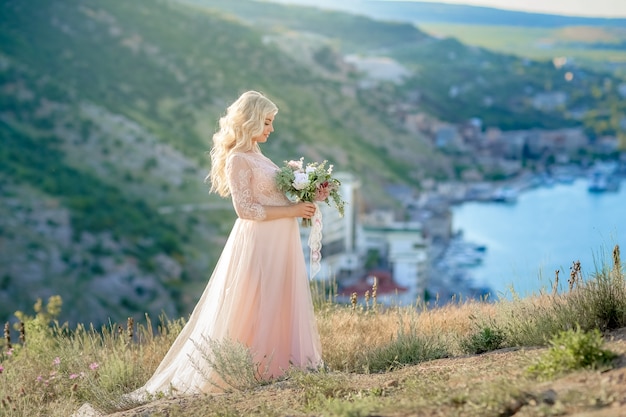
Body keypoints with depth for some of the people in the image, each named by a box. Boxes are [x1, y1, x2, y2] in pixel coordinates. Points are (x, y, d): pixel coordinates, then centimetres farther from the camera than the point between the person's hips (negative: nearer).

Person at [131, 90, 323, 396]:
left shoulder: (256, 156, 16)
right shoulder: (238, 159, -12)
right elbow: (246, 209, -18)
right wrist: (292, 211, -16)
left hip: (279, 244, 9)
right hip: (259, 244, -9)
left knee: (279, 308, 10)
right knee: (254, 310, -5)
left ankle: (275, 365, 15)